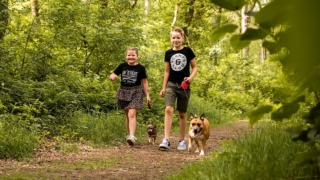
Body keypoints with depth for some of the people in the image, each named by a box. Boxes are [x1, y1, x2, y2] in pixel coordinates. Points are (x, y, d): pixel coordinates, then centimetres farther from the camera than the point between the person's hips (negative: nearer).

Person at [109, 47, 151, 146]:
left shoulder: (140, 68, -1)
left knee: (132, 114, -17)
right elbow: (111, 76, 9)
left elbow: (144, 82, 4)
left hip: (135, 92, -4)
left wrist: (147, 95, 2)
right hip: (124, 91, 4)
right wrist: (112, 76, -15)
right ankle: (128, 134, 24)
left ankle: (132, 136, -27)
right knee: (127, 115, 12)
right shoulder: (122, 66, 5)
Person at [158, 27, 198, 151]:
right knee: (168, 110, -17)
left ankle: (182, 141, 18)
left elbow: (195, 67, 6)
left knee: (182, 114, 7)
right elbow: (167, 71, 11)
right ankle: (166, 140, -22)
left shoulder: (188, 51, 0)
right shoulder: (168, 53, 5)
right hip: (171, 85, 1)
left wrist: (191, 77, -13)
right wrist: (163, 88, 9)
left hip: (184, 86, -1)